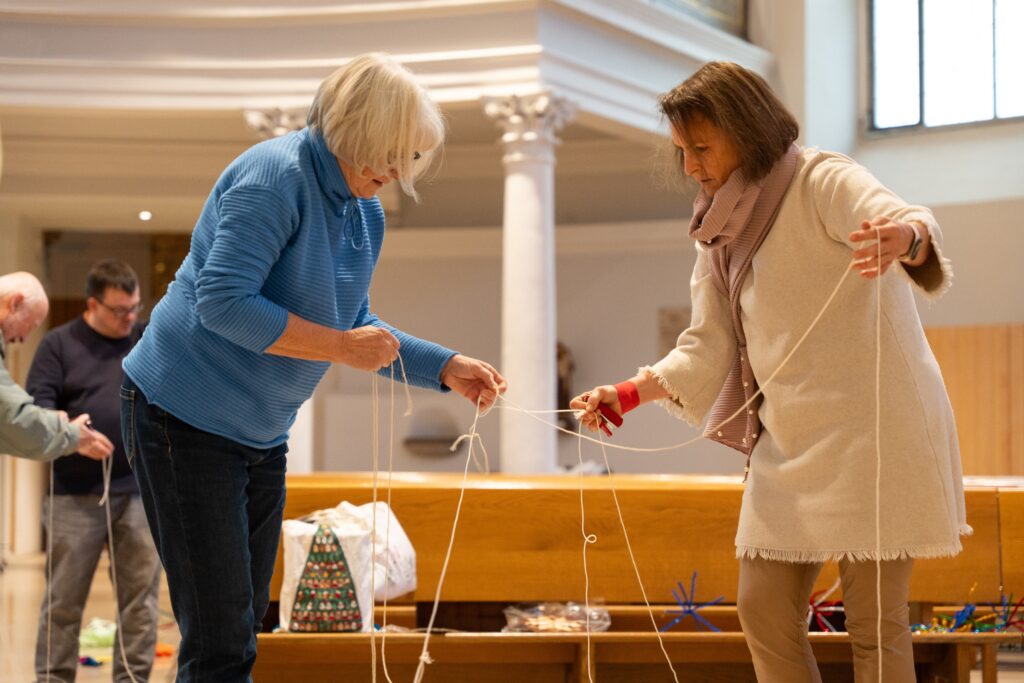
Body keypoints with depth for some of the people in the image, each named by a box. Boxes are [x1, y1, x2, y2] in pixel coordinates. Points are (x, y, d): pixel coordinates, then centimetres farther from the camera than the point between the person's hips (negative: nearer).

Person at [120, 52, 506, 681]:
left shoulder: (367, 216, 7)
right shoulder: (276, 175, -20)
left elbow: (356, 326, 16)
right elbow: (222, 300, -27)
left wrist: (447, 369, 4)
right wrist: (342, 347, -25)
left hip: (262, 431, 9)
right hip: (185, 415, -9)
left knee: (246, 621, 14)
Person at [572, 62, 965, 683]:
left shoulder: (823, 182, -11)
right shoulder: (722, 231, 12)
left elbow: (893, 217, -32)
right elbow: (709, 348, 16)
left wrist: (908, 235, -55)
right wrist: (628, 394, 5)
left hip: (873, 430, -8)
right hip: (789, 443, 8)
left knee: (875, 622, -6)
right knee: (763, 609, 6)